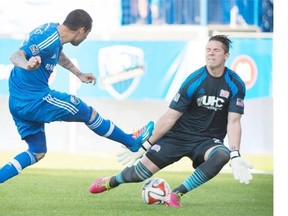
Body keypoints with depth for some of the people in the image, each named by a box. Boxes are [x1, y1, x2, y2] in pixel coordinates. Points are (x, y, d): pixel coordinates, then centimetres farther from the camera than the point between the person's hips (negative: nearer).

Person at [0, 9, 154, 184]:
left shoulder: (53, 29, 7)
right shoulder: (49, 39, -23)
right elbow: (16, 56, -33)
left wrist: (79, 74, 35)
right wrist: (27, 65, -55)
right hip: (35, 100, -10)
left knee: (37, 153, 15)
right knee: (88, 113, 6)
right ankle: (131, 141, 22)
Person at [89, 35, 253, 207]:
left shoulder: (236, 85, -11)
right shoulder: (194, 81, -13)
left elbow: (233, 122, -13)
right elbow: (170, 117, -8)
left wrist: (235, 155, -28)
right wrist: (145, 147, -7)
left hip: (208, 141, 1)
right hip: (178, 136, -1)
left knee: (223, 155, -35)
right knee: (141, 172, -9)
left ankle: (176, 194, -24)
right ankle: (111, 181, 29)